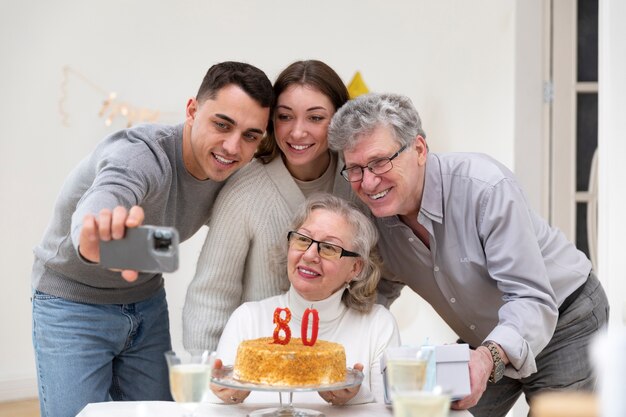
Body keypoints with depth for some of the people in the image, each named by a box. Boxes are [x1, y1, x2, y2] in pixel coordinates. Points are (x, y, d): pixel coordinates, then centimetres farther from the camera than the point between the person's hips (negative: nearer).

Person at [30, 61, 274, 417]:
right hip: (73, 304, -6)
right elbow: (97, 207, -55)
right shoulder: (141, 154, -32)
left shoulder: (228, 171, -11)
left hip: (148, 302, 6)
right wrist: (94, 239, -79)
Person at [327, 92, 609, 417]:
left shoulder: (487, 187, -32)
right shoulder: (372, 214, -13)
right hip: (485, 343, 6)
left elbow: (532, 301, -35)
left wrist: (490, 357, -54)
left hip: (563, 320, -5)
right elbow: (378, 295, 0)